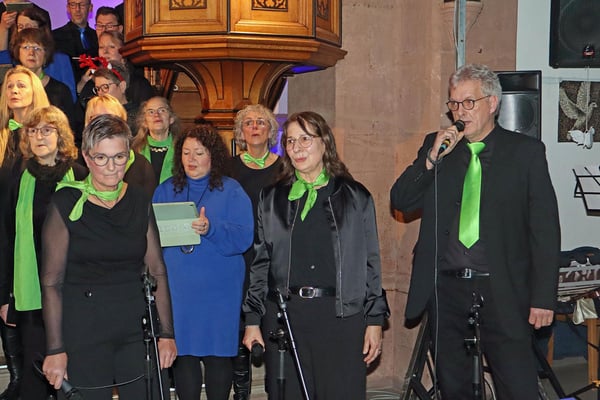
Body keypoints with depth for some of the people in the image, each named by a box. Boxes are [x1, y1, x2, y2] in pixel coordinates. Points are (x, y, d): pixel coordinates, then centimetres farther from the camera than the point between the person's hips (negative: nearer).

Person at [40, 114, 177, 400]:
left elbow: (157, 272, 8)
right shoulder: (67, 203, -6)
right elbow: (52, 282, -6)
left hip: (136, 329, 3)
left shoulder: (139, 202, 5)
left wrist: (166, 334, 2)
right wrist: (55, 349, -10)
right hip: (83, 331, -3)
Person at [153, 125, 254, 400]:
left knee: (217, 354, 2)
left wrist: (211, 229, -24)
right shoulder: (166, 190, 12)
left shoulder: (231, 190, 1)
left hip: (218, 289, -2)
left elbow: (243, 237, -9)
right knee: (182, 353, 3)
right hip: (177, 288, 2)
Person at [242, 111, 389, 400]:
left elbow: (371, 262, 6)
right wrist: (252, 320, 6)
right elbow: (260, 262, 12)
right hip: (283, 315, 2)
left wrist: (375, 320, 0)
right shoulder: (271, 199, 12)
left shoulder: (355, 197, 7)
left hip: (342, 315, -1)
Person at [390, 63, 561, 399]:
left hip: (503, 292, -3)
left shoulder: (526, 151, 0)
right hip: (446, 288, 3)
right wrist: (433, 157, -11)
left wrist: (544, 297, -7)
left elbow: (545, 229, -2)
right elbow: (401, 201, 2)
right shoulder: (436, 147, 9)